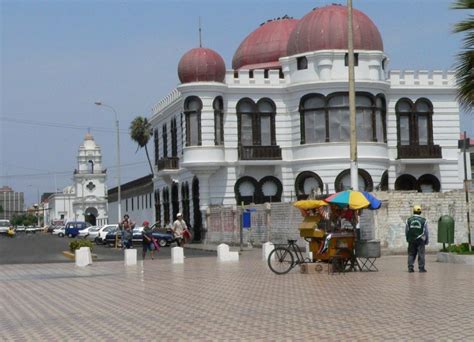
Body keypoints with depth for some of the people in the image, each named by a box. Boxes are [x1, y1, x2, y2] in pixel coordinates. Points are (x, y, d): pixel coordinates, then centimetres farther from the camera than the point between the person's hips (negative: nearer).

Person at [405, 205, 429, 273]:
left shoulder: (409, 220, 2)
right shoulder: (424, 220, -3)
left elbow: (406, 231, 7)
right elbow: (426, 232, 1)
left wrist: (408, 239, 21)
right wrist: (427, 241, 12)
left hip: (411, 240, 2)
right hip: (420, 240, -2)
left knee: (411, 254, 8)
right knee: (421, 254, 3)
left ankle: (410, 268, 4)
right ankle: (421, 268, 2)